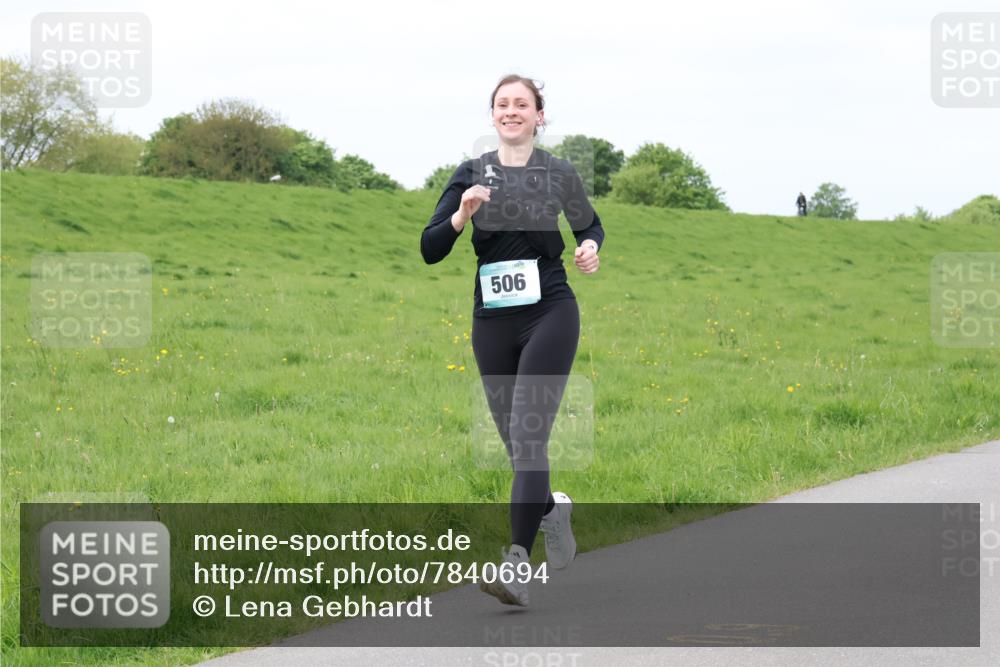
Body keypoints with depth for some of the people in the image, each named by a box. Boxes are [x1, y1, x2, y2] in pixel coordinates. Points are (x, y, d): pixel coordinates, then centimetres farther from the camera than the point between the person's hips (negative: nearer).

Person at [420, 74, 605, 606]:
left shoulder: (559, 174, 2)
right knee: (516, 442, 11)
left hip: (550, 314, -3)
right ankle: (552, 508, 43)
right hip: (493, 322, 3)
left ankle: (517, 564, -21)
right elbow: (429, 251, -1)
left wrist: (591, 249, -2)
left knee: (528, 434, -15)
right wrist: (460, 217, -19)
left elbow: (590, 226, 20)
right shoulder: (471, 175, 4)